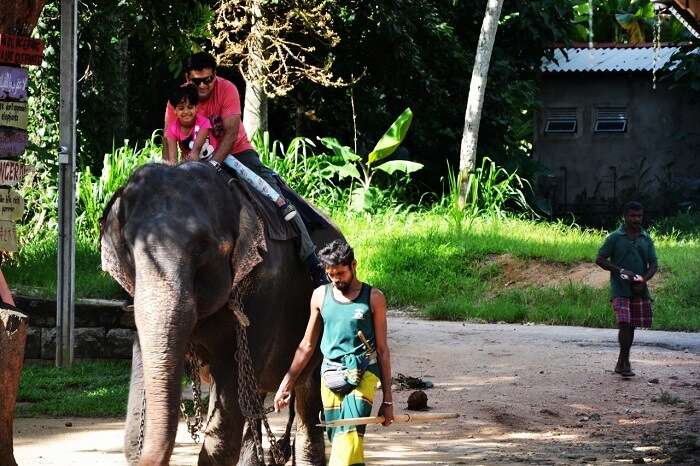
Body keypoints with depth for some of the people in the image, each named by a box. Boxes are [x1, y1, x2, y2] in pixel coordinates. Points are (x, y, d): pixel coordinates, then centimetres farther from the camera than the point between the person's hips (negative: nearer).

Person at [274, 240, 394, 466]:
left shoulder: (373, 298, 3)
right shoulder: (320, 295, 11)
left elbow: (382, 350, 5)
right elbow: (307, 345, 19)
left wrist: (387, 399, 4)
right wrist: (287, 383, 15)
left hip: (363, 373, -4)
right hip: (330, 376, 4)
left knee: (351, 434, -23)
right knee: (337, 440, 1)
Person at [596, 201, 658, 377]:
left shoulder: (646, 239, 9)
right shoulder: (615, 237, -2)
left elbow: (653, 264, 8)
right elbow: (600, 259, -2)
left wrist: (644, 279, -12)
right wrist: (621, 271, -13)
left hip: (639, 289, 4)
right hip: (620, 289, -4)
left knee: (632, 325, 9)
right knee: (624, 323, -16)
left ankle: (622, 362, 21)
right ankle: (624, 362, -8)